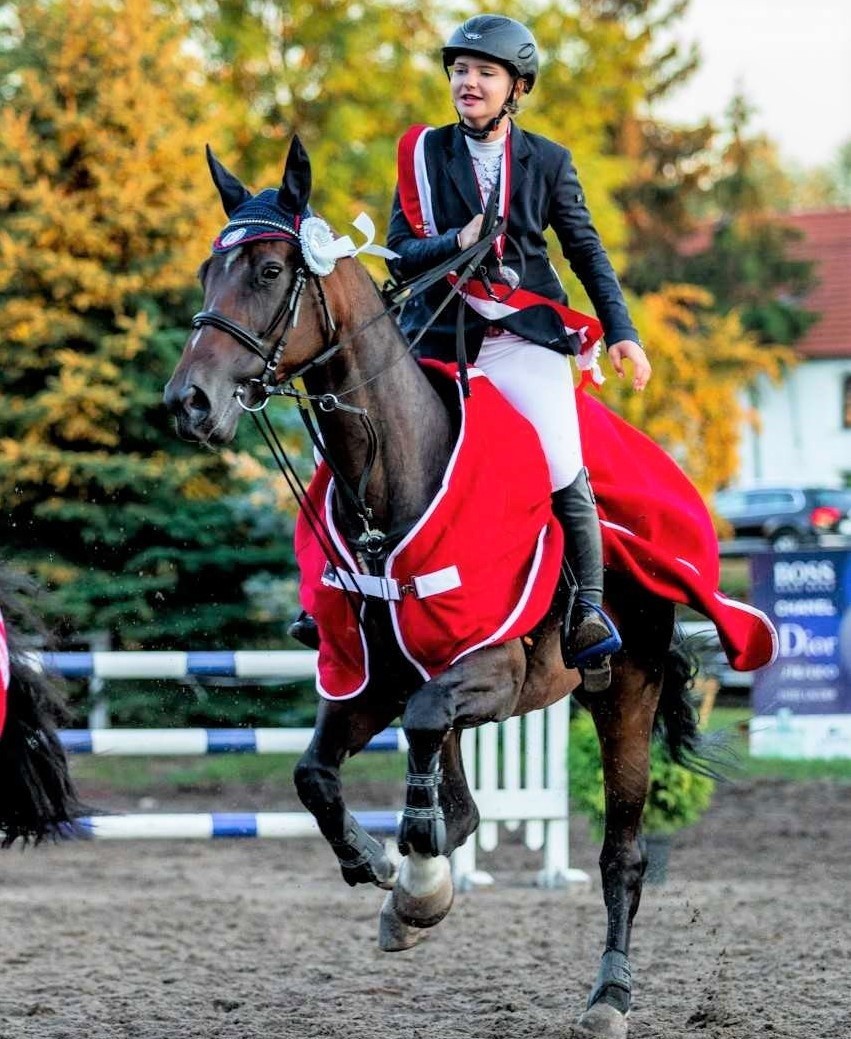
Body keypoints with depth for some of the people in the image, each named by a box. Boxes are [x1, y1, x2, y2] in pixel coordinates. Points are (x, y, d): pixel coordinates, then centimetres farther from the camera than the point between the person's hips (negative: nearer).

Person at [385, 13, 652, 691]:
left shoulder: (548, 162, 7)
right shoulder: (425, 153, 6)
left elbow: (587, 252, 10)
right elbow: (401, 253, 2)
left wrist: (622, 332, 0)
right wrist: (456, 244, -18)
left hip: (526, 338, -1)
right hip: (440, 340, 1)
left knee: (566, 475, -15)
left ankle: (589, 616, -7)